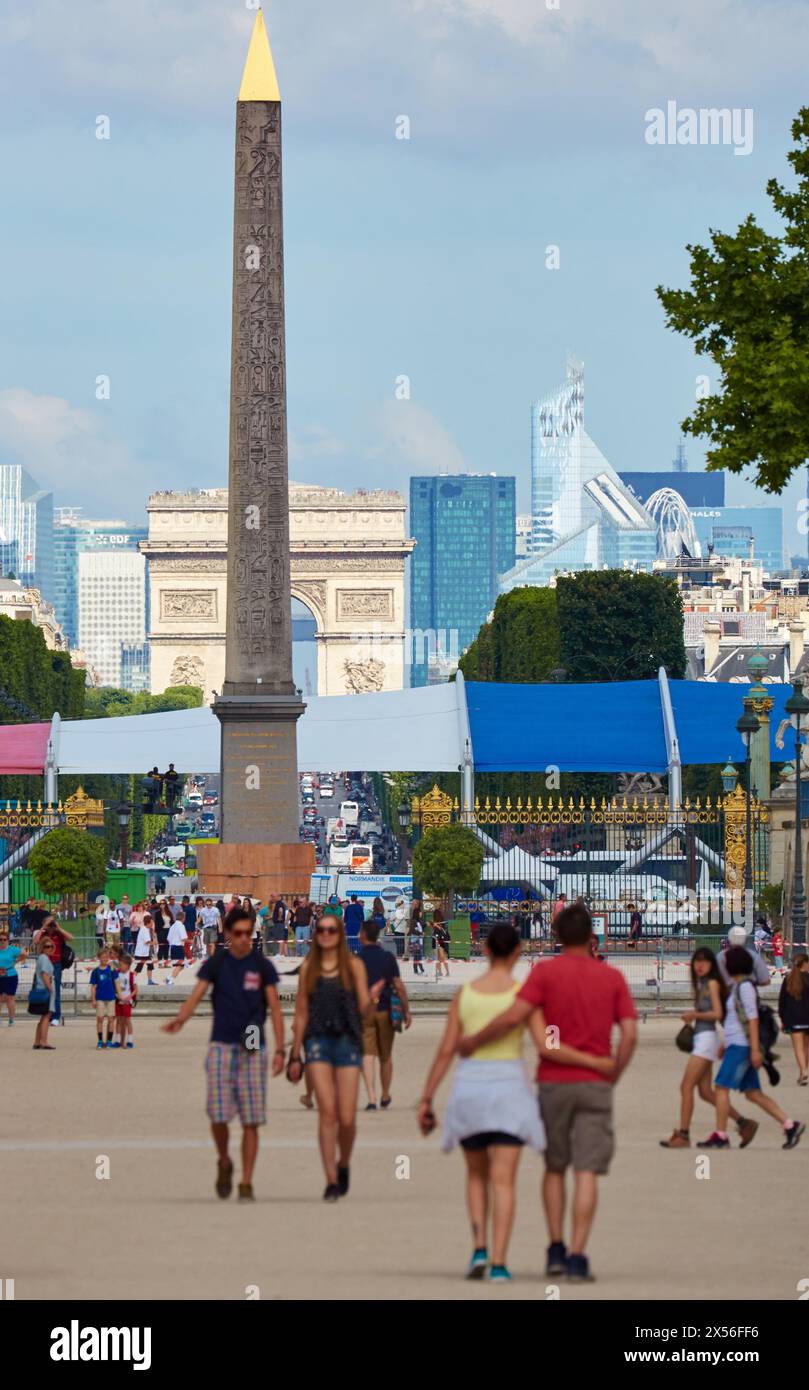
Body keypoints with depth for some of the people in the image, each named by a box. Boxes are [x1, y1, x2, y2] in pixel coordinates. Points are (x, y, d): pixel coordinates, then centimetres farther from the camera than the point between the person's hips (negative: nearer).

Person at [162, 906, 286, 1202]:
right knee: (218, 1115, -8)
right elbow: (195, 996, -6)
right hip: (221, 1046, 0)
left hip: (253, 1049, 0)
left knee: (251, 1120, -2)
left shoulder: (262, 966, 4)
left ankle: (246, 1184, 5)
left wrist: (280, 1049, -7)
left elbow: (275, 1009, 3)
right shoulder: (215, 964, 4)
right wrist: (179, 1020, -27)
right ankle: (224, 1163, 21)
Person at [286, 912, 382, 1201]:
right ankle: (331, 1180, -8)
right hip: (317, 1040, 0)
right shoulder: (308, 968, 8)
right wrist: (295, 1056, 10)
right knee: (327, 1111, -11)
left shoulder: (354, 966, 4)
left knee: (347, 1118, -3)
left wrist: (372, 998, -21)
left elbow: (364, 1011, 2)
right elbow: (301, 1014, 11)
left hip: (347, 1041, 0)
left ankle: (344, 1163, 27)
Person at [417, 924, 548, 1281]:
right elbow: (545, 1045, -12)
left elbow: (445, 1050, 0)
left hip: (469, 1089, 2)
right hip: (508, 1088, -2)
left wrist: (426, 1100, 4)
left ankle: (479, 1247, 3)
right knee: (503, 1181, -2)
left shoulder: (465, 992, 2)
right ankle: (498, 1262, -13)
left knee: (477, 1174, 20)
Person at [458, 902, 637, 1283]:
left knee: (554, 1167, 17)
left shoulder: (546, 971, -4)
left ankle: (556, 1249, 13)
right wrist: (613, 1076, 7)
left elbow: (513, 1016, -15)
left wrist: (474, 1041, -2)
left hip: (553, 1081, 0)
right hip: (595, 1086, 0)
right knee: (586, 1172, -3)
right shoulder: (612, 978, 3)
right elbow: (630, 1034, -5)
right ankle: (577, 1256, -11)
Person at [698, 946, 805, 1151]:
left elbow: (752, 1018, -18)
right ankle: (790, 1125, 5)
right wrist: (725, 1045, 27)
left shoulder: (745, 986, -13)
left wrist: (755, 1049, -22)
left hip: (742, 1046, -10)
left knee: (721, 1087, -8)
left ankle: (720, 1136, -6)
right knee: (753, 1093, 7)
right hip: (737, 1045, 10)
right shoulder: (739, 986, 17)